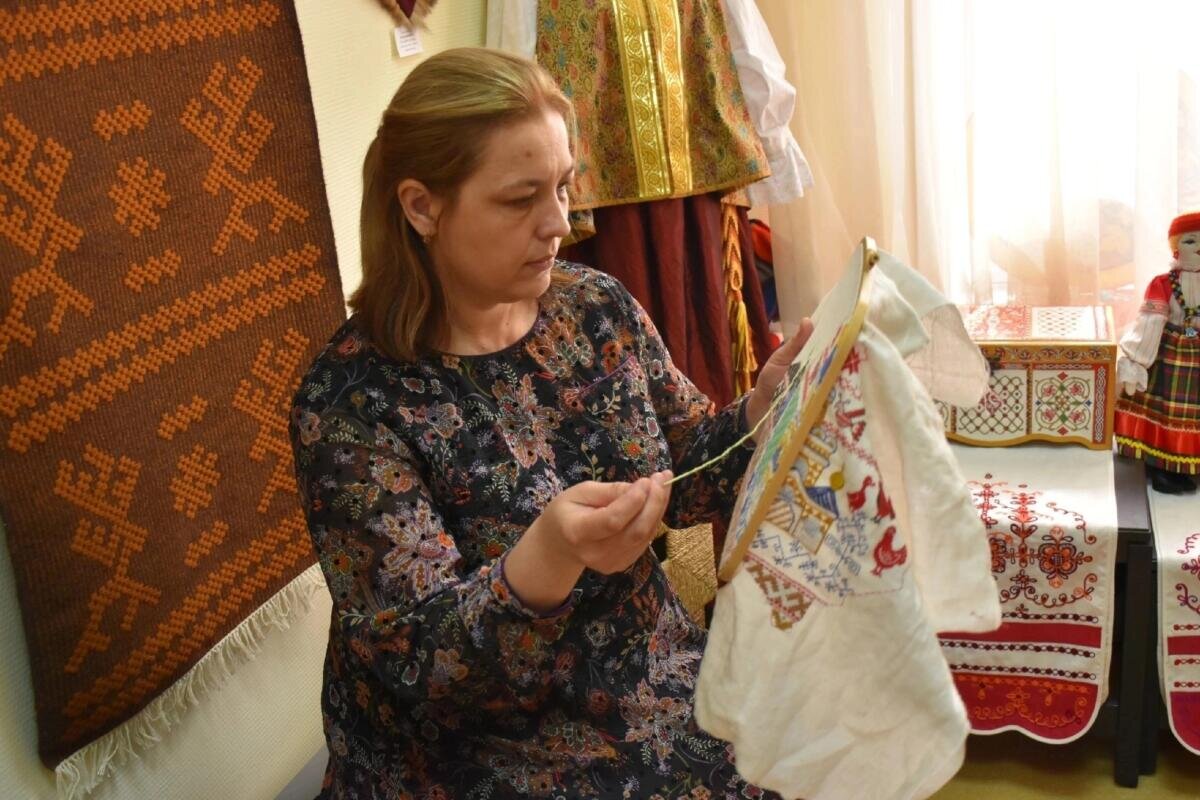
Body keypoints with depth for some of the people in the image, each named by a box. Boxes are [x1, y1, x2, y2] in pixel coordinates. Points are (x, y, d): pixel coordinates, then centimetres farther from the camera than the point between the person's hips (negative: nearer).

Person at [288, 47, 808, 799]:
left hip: (655, 693, 5)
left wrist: (767, 403, -12)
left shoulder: (599, 306, -4)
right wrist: (547, 560, -39)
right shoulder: (351, 398, -18)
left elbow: (686, 474, 7)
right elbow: (416, 653, -21)